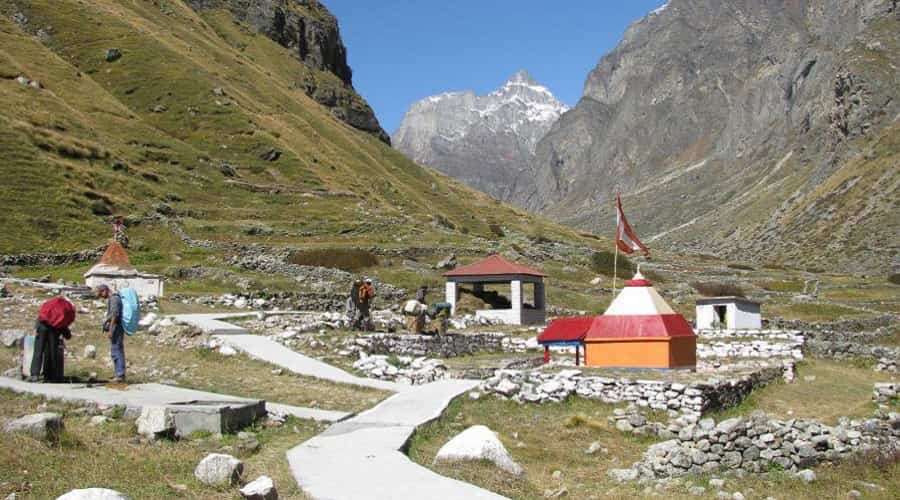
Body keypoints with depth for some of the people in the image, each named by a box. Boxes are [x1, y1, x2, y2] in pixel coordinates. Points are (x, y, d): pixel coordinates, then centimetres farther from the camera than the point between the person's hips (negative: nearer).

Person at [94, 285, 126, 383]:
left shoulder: (114, 299, -14)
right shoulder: (113, 299, 18)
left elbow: (114, 315, -21)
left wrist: (110, 330, -21)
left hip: (115, 328, -10)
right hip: (118, 328, 10)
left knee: (115, 352, -9)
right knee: (119, 351, 11)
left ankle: (120, 375, -8)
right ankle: (121, 375, 15)